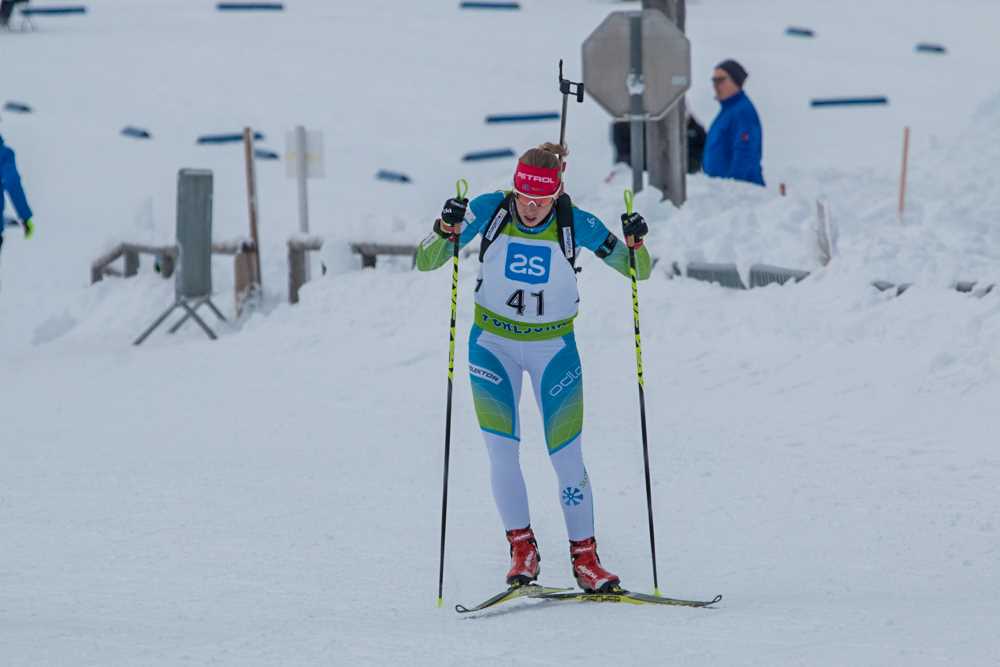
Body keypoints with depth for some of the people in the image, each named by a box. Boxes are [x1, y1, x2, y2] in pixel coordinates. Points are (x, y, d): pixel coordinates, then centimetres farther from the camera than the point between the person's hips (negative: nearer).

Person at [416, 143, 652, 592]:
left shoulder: (577, 225, -16)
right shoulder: (489, 210, -15)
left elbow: (637, 272, -8)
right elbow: (426, 262, -14)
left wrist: (635, 244, -30)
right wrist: (446, 231, -34)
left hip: (553, 348, 0)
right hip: (493, 344, 1)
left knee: (567, 457, -4)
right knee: (502, 450, -9)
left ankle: (584, 557, 8)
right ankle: (521, 549, 5)